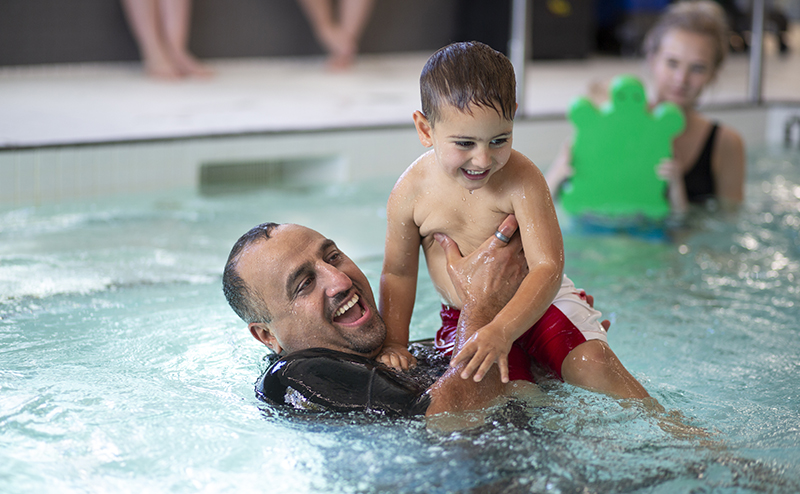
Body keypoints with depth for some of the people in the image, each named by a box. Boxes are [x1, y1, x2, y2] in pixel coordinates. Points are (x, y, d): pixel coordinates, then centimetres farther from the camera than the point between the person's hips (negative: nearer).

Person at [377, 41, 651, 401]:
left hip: (536, 301, -2)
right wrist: (394, 343, -4)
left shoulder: (521, 180, -21)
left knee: (592, 364, -22)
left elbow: (548, 268, -27)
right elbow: (398, 273, 4)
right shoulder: (411, 193, -12)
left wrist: (501, 331, -41)